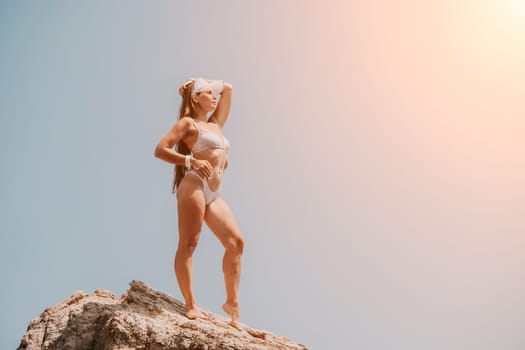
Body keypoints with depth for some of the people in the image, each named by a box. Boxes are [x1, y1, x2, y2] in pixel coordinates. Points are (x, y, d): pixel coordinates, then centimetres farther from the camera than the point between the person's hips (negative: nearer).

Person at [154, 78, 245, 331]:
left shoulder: (215, 124, 27)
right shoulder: (188, 123, 7)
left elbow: (227, 88, 36)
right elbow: (160, 150, -2)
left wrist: (204, 83, 32)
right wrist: (192, 161, -13)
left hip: (214, 195, 7)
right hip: (195, 185, -7)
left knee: (236, 241, -5)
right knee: (188, 244, -11)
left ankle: (232, 303, -3)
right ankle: (191, 305, -14)